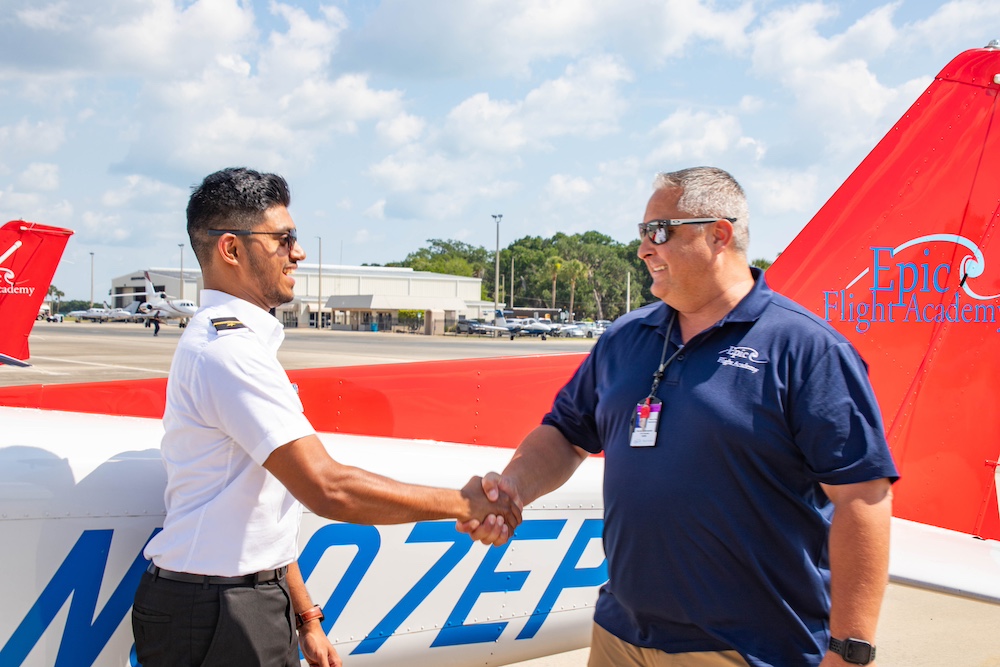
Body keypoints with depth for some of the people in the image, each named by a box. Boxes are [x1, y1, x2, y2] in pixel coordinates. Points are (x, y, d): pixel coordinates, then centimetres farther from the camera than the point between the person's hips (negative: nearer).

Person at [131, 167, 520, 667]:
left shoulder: (232, 339, 13)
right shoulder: (229, 348, -19)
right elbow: (327, 488, -25)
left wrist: (304, 617, 15)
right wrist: (461, 504, -16)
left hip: (255, 603, 9)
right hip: (217, 621, -9)